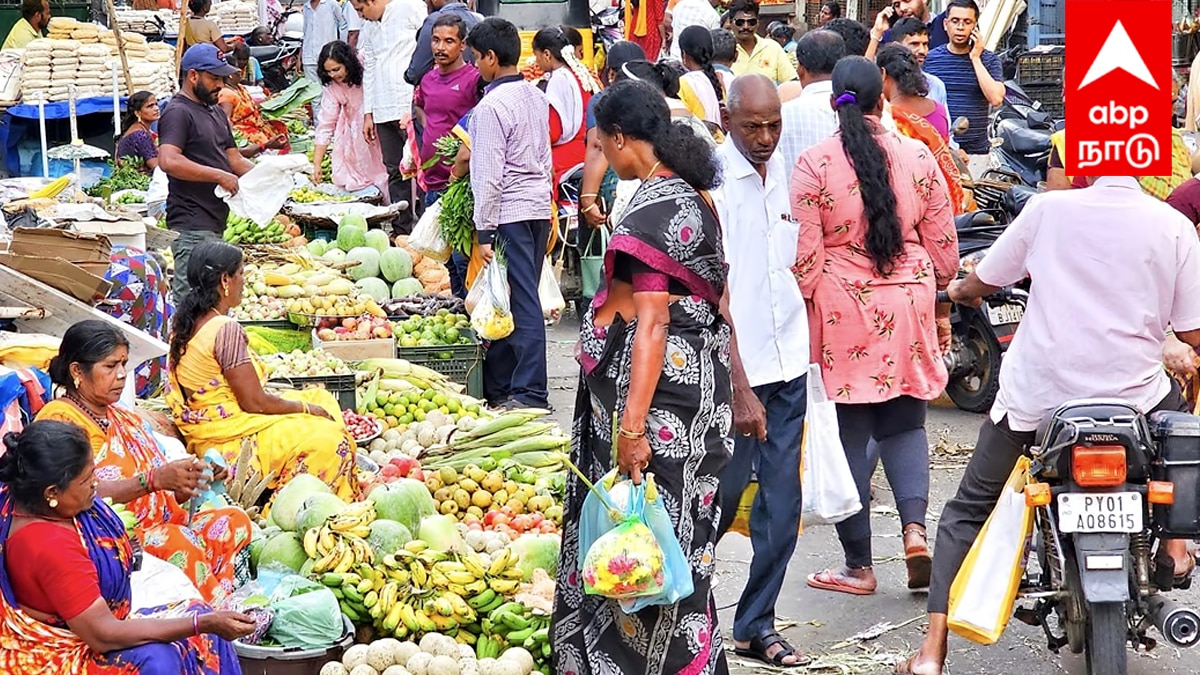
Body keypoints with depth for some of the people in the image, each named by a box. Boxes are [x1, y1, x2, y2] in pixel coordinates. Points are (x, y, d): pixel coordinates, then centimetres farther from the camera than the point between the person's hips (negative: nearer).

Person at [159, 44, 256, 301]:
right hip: (192, 224, -10)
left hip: (217, 220, 10)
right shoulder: (178, 113, -9)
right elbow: (169, 161, -23)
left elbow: (233, 159, 25)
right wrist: (219, 176, -21)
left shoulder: (216, 113, 22)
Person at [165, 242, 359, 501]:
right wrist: (306, 408, -3)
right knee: (331, 438, -14)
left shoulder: (184, 324, 8)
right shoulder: (227, 329, -21)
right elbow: (255, 402, -19)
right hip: (229, 438, -10)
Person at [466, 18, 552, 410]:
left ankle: (529, 393, -7)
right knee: (519, 298, 12)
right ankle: (500, 385, 19)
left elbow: (489, 175, -16)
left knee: (521, 301, -7)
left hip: (510, 213, -8)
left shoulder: (492, 105, -14)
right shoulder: (537, 98, 11)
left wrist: (484, 231, -14)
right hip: (539, 207, 8)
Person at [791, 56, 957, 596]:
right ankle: (915, 524, -9)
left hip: (840, 308, -2)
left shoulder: (813, 164, -8)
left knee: (849, 435, 4)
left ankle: (858, 566, 9)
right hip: (907, 306, 3)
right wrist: (941, 307, 18)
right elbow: (943, 243, 6)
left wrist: (799, 319, 0)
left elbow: (803, 256, -9)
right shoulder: (917, 157, 1)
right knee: (904, 424, 15)